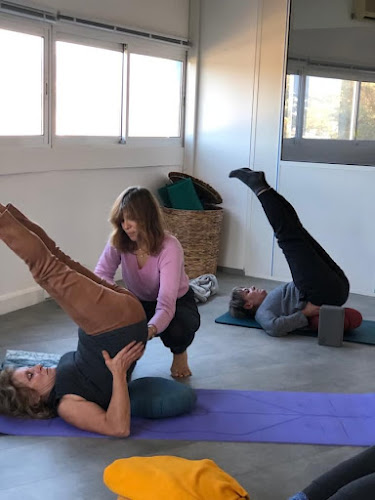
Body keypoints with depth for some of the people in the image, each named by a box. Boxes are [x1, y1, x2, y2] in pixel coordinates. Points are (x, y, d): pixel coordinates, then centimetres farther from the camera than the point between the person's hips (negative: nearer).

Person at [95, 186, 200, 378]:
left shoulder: (169, 247, -32)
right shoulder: (118, 241, -18)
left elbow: (166, 304, -41)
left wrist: (148, 331, -62)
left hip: (177, 303, -3)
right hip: (139, 303, 3)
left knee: (178, 329, -38)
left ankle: (179, 353, 2)